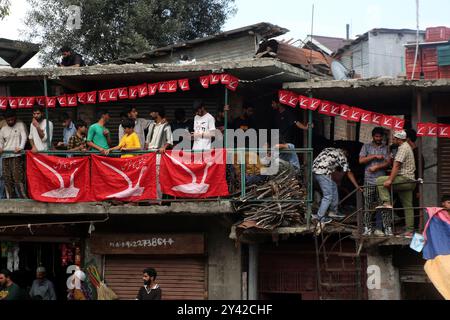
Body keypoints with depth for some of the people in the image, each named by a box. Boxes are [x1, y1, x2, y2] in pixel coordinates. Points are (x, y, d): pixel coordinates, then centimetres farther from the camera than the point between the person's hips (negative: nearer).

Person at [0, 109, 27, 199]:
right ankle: (9, 199, 5)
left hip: (16, 155, -4)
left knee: (17, 176, -15)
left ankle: (23, 197, -12)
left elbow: (24, 137, -6)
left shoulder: (20, 125, 6)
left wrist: (20, 147, -23)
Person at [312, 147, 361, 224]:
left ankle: (333, 211, 26)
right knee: (328, 196, -2)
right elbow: (349, 173, 0)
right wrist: (357, 186, 4)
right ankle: (320, 217, 2)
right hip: (322, 172, -9)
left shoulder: (332, 151, 23)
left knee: (334, 187, 20)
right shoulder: (342, 155, 0)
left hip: (315, 169, 9)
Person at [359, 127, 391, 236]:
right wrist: (375, 156, -8)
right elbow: (361, 160, -2)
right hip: (369, 180, -1)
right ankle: (367, 228, 0)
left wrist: (377, 167, -10)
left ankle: (378, 228, 3)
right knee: (368, 205, -3)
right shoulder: (366, 147, 9)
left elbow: (388, 163, 4)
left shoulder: (385, 148, 13)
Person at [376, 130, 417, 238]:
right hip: (409, 181, 10)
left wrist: (390, 180, -22)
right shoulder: (407, 147, 23)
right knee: (408, 206, 7)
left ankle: (386, 203, -19)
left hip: (404, 179, -10)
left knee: (380, 181, -11)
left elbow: (397, 165, -18)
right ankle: (410, 230, 6)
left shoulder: (403, 148, -10)